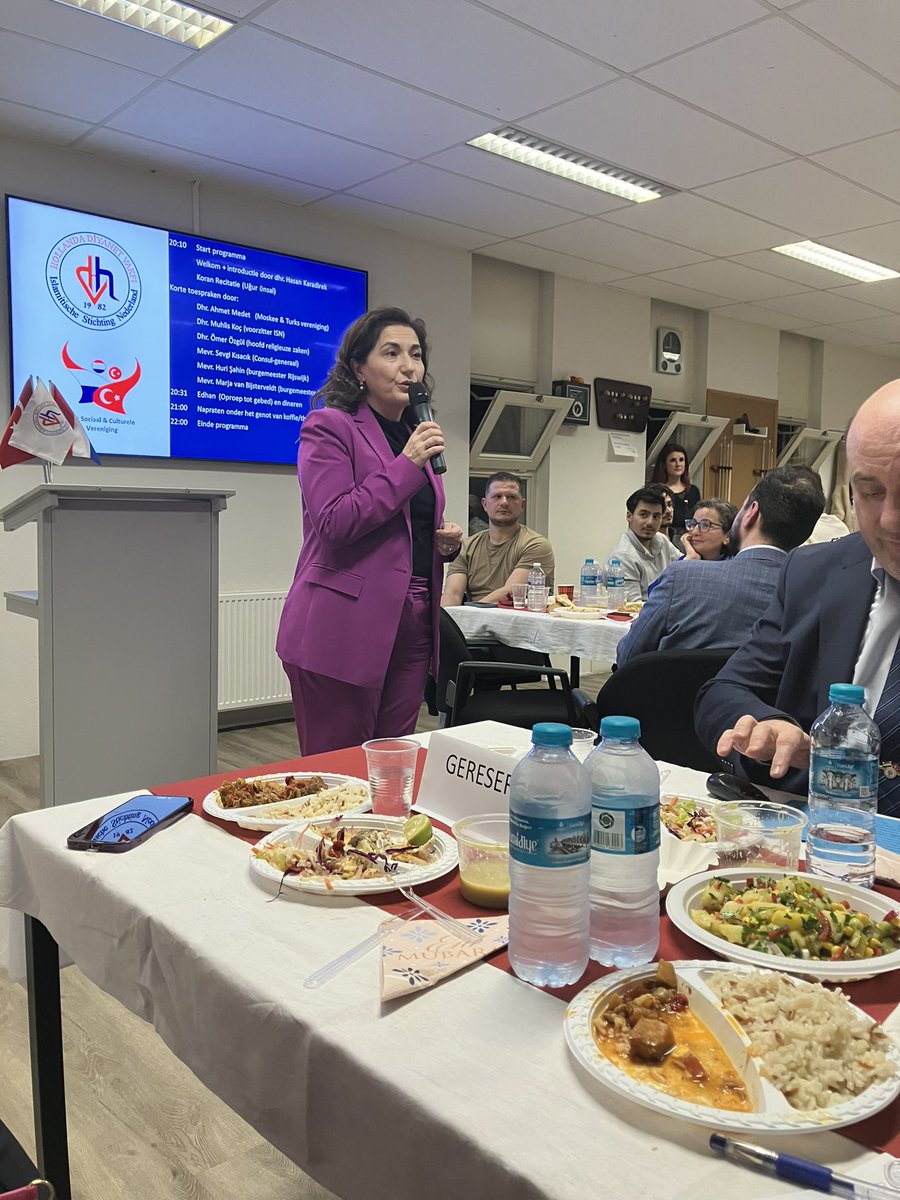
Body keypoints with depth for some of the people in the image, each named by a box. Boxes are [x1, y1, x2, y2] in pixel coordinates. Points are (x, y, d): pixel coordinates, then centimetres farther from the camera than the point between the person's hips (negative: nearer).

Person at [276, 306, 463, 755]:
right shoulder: (329, 427, -4)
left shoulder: (417, 435, 18)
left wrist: (447, 541, 5)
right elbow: (334, 522, -16)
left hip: (411, 628, 7)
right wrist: (407, 465, -16)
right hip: (344, 630, -7)